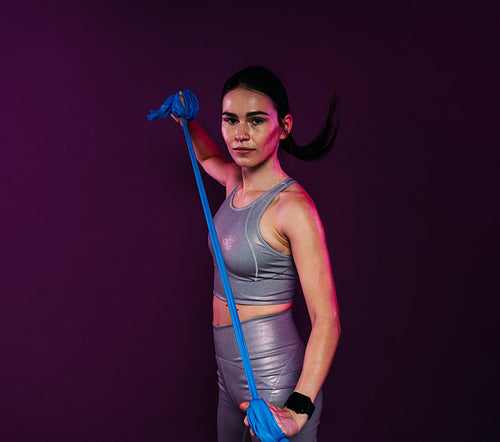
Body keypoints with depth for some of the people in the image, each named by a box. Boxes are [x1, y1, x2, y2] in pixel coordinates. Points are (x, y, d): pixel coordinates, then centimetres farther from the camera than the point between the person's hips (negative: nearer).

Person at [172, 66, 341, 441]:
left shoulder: (293, 206, -21)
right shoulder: (235, 181, 2)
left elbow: (326, 319, -24)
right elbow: (208, 157, 28)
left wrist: (298, 409, -35)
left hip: (275, 381, -8)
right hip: (231, 370, 8)